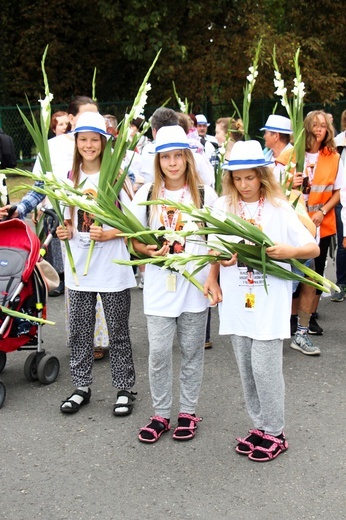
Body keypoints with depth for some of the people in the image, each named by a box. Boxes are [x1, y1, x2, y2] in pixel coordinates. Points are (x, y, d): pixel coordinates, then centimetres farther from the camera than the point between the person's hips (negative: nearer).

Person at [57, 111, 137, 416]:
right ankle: (81, 386, 26)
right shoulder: (69, 177, 8)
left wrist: (109, 233, -20)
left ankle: (124, 389, 19)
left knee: (118, 331, 6)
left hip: (112, 267, -4)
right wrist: (65, 231, -5)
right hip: (79, 265, 4)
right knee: (79, 331, 12)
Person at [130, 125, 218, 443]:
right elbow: (133, 237, 8)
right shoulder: (147, 193, 4)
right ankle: (161, 414, 19)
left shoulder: (204, 194, 1)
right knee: (158, 351, 2)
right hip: (159, 283, 1)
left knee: (192, 351, 9)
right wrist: (148, 250, -13)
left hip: (195, 283, -1)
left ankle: (188, 411, 24)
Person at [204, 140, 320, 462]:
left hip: (269, 302, -3)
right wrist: (212, 279, -3)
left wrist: (289, 251, -19)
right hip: (236, 301, 3)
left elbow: (313, 249, -1)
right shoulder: (223, 206, 4)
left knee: (265, 367, -4)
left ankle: (275, 432, 14)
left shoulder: (279, 209, -3)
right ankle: (259, 426, 27)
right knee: (246, 368, 11)